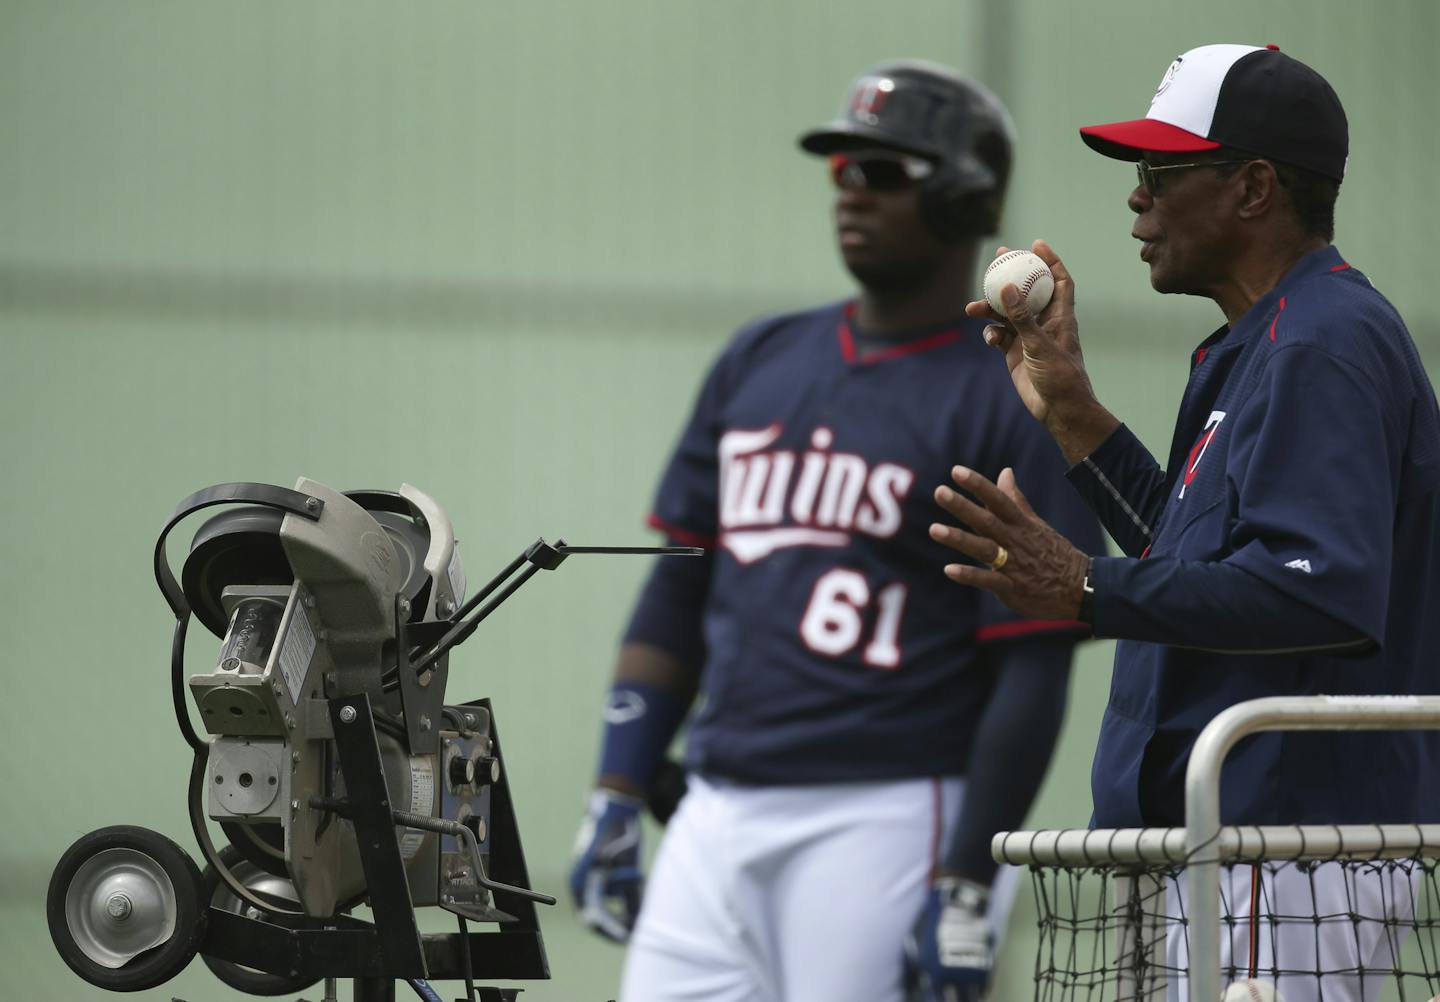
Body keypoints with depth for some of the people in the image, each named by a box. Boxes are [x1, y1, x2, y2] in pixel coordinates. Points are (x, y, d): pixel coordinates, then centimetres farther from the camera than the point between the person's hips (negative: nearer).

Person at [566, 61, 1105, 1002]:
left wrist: (966, 890, -16)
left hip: (888, 819, -6)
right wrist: (617, 799, 10)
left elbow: (1034, 671, -9)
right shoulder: (759, 361, 15)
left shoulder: (1013, 407, -4)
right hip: (716, 816, 6)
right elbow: (679, 590, 18)